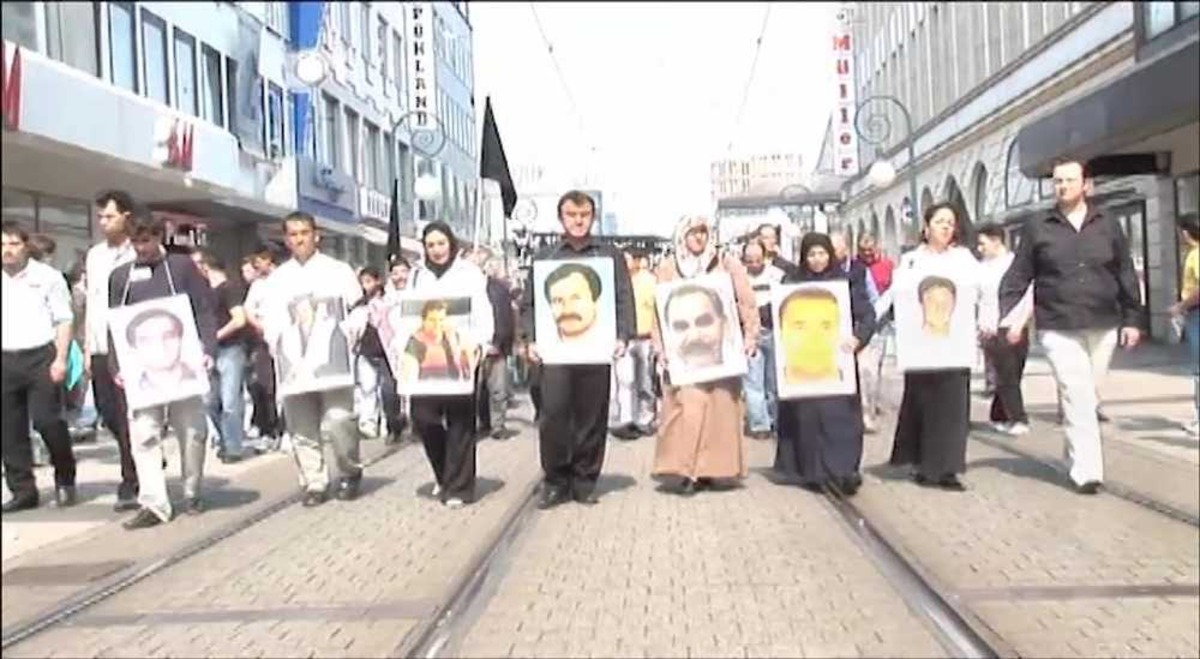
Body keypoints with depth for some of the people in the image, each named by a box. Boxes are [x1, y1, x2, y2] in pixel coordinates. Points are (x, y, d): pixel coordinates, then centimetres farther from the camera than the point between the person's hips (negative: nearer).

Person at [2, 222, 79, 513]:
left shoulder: (47, 276, 1)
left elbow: (64, 320, -1)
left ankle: (65, 479, 12)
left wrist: (60, 359, -10)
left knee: (47, 421, -9)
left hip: (40, 357, -4)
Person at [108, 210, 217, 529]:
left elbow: (205, 311, 3)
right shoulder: (120, 275, 12)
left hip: (183, 362, -1)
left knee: (192, 430, 3)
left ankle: (192, 494, 19)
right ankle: (153, 503, -6)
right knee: (143, 433, -8)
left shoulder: (182, 266, 6)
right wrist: (117, 366, 2)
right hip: (141, 367, 1)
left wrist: (208, 350, -8)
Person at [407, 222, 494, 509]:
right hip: (426, 356, 3)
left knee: (459, 421, -2)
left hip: (460, 355, -3)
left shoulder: (469, 272, 4)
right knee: (422, 417, -4)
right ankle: (445, 474, 21)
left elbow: (483, 313, -3)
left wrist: (479, 344, -20)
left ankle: (458, 486, 7)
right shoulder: (419, 276, 16)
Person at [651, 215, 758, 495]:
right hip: (683, 352, -1)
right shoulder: (668, 268, 7)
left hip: (719, 351, 1)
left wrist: (750, 337, -3)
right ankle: (686, 469, -6)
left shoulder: (727, 265, 7)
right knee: (687, 407, -9)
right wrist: (661, 347, -4)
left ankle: (709, 467, 9)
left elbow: (746, 302, 6)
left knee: (719, 406, 1)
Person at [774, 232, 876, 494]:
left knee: (840, 413, -7)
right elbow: (779, 317, 7)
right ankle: (811, 471, 8)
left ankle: (844, 470, -6)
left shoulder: (847, 281, 3)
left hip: (837, 359, -1)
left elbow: (868, 315, -3)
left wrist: (857, 338, -19)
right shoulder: (792, 283, 6)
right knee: (807, 415, -1)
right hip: (803, 362, 1)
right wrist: (788, 339, -11)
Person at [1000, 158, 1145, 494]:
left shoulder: (1108, 227, 9)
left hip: (1103, 327, 3)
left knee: (1086, 395, 11)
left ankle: (1077, 456, 27)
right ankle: (1087, 470, -8)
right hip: (1058, 328, -3)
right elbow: (1017, 277, 1)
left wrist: (1133, 318, 7)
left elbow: (1127, 276, 11)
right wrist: (1001, 316, -9)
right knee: (1077, 397, -10)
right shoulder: (1037, 229, 3)